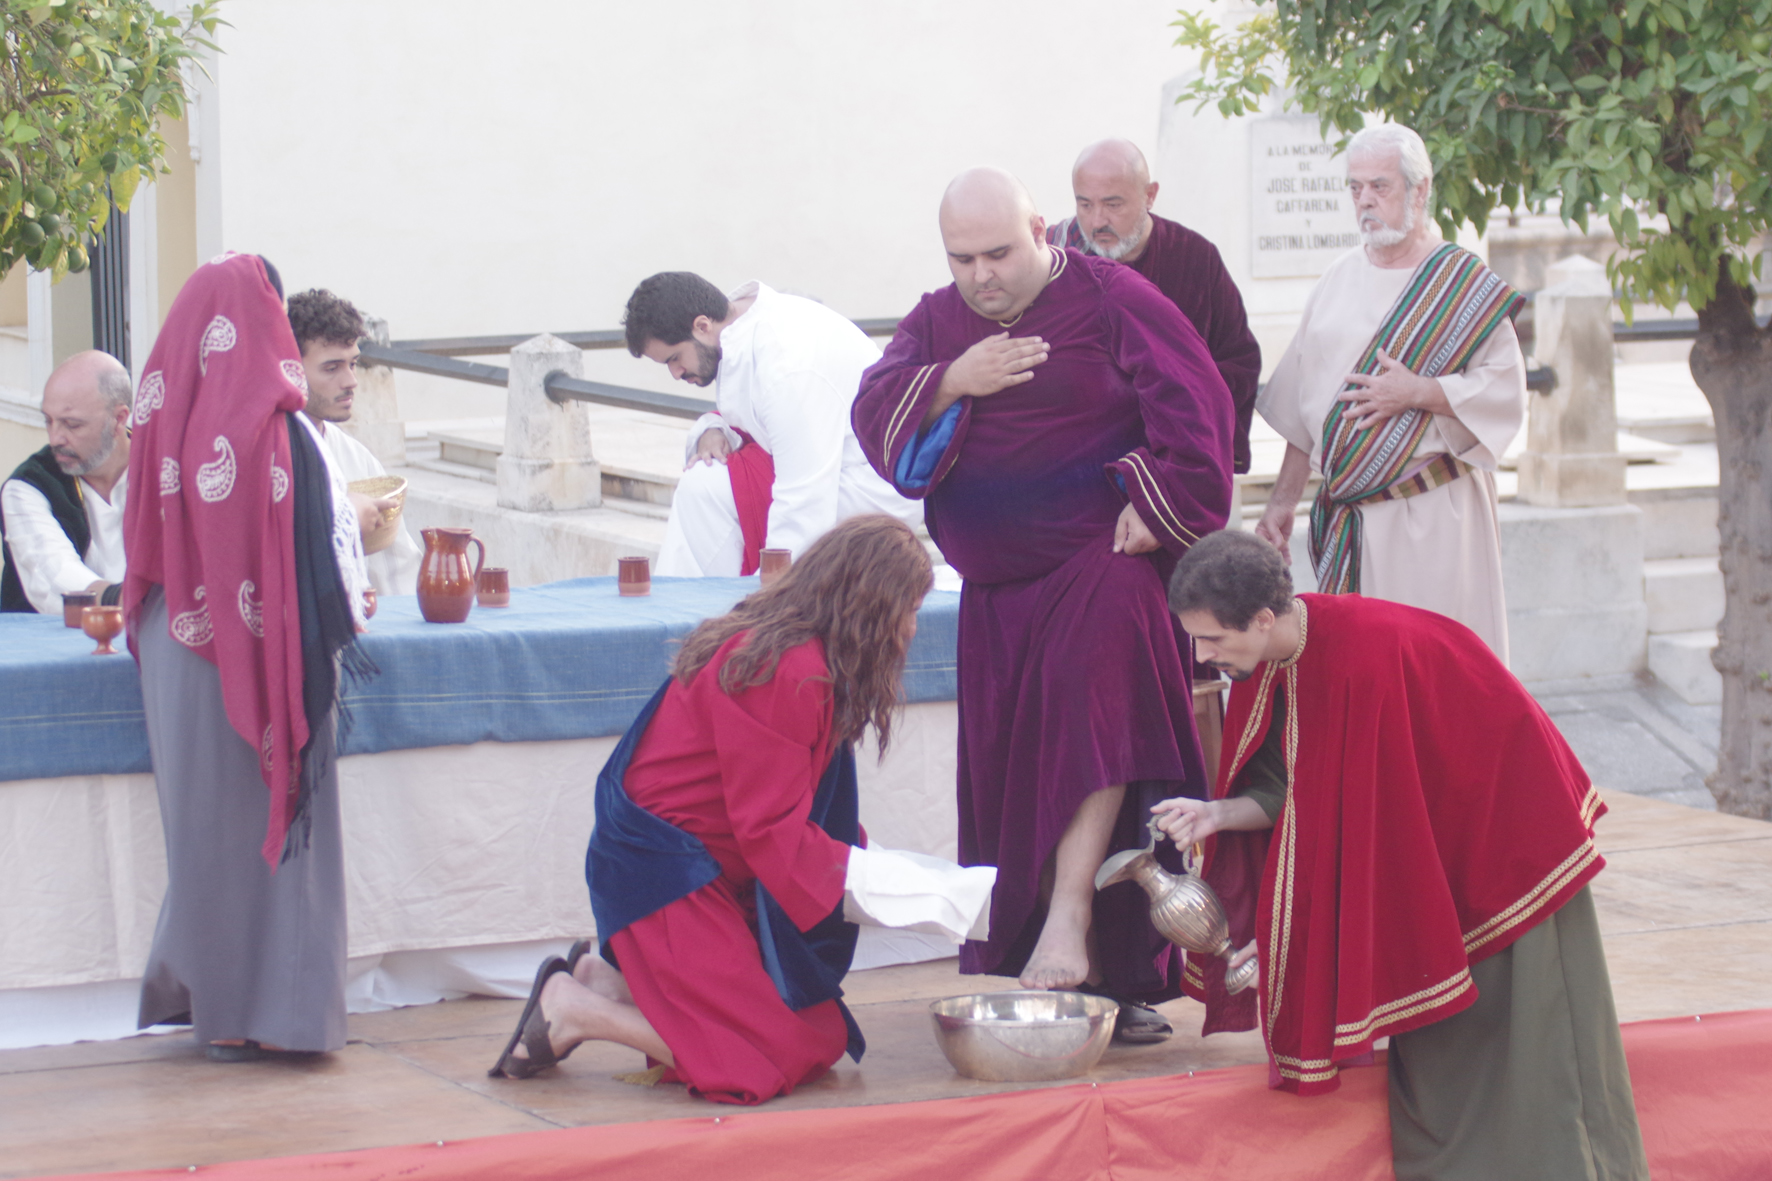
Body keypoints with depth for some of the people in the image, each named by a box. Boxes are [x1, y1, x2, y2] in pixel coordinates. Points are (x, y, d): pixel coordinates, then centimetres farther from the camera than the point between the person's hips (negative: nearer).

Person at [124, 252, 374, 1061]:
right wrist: (340, 616, 0)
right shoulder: (274, 430, -17)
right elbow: (320, 538, -12)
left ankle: (211, 1005, 20)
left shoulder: (166, 417, 0)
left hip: (177, 650, 6)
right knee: (269, 815, 3)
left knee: (202, 824, 14)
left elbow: (144, 539, 8)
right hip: (261, 654, -6)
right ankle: (275, 1011, 5)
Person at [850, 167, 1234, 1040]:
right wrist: (951, 382, -18)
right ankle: (1016, 965, 9)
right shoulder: (937, 322, 11)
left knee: (1092, 682, -31)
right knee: (1006, 777, 3)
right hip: (998, 589, 6)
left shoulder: (1109, 298, -3)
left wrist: (1154, 509, -15)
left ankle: (1070, 919, -34)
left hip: (1103, 564, -6)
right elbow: (874, 415, -1)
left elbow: (1196, 406, -7)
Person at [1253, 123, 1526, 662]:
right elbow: (1305, 407, 15)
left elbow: (1507, 388, -7)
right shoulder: (1338, 281, 12)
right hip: (1350, 518, 4)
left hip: (1433, 516, -4)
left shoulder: (1464, 285, -2)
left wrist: (1417, 392, -17)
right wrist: (1282, 501, 12)